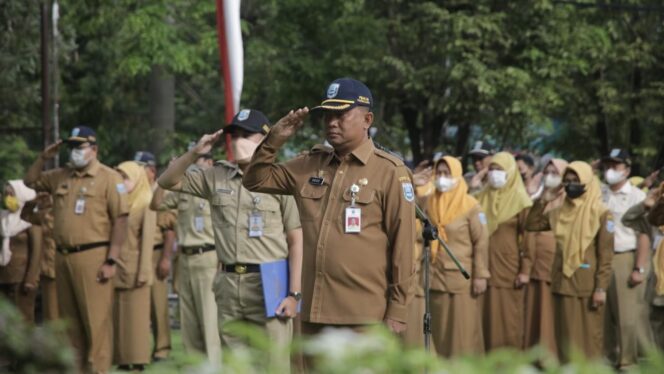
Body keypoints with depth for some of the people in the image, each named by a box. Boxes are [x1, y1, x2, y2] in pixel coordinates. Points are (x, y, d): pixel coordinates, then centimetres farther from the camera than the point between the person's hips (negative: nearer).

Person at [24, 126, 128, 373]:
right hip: (63, 257, 7)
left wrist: (111, 261, -14)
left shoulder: (109, 178, -4)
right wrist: (43, 157, 10)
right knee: (69, 320, 12)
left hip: (92, 257, -6)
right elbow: (30, 181, 27)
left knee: (96, 319, -7)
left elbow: (121, 220, -9)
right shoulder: (61, 177, 14)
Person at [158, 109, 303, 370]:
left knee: (274, 366, -8)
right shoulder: (216, 177, 12)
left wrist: (294, 293, -10)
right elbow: (167, 182, 17)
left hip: (269, 284, -5)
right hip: (228, 284, 5)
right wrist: (194, 153, 0)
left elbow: (297, 241, -4)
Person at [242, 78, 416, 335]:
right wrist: (274, 140, 2)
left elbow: (402, 244, -6)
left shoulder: (389, 171, -4)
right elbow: (256, 180, 20)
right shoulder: (310, 165, 13)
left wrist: (397, 311, -8)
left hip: (365, 318, -6)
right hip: (315, 314, 6)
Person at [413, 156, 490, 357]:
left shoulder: (470, 205, -5)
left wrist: (480, 275, -11)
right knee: (439, 329, 6)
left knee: (464, 330, -2)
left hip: (462, 277, -4)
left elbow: (482, 241, -6)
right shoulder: (429, 202, 9)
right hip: (436, 276, 4)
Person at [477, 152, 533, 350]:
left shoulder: (520, 200, -2)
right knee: (489, 318, 3)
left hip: (509, 270, -4)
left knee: (510, 319, -3)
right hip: (486, 268, 4)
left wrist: (526, 270, -13)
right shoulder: (482, 198, 12)